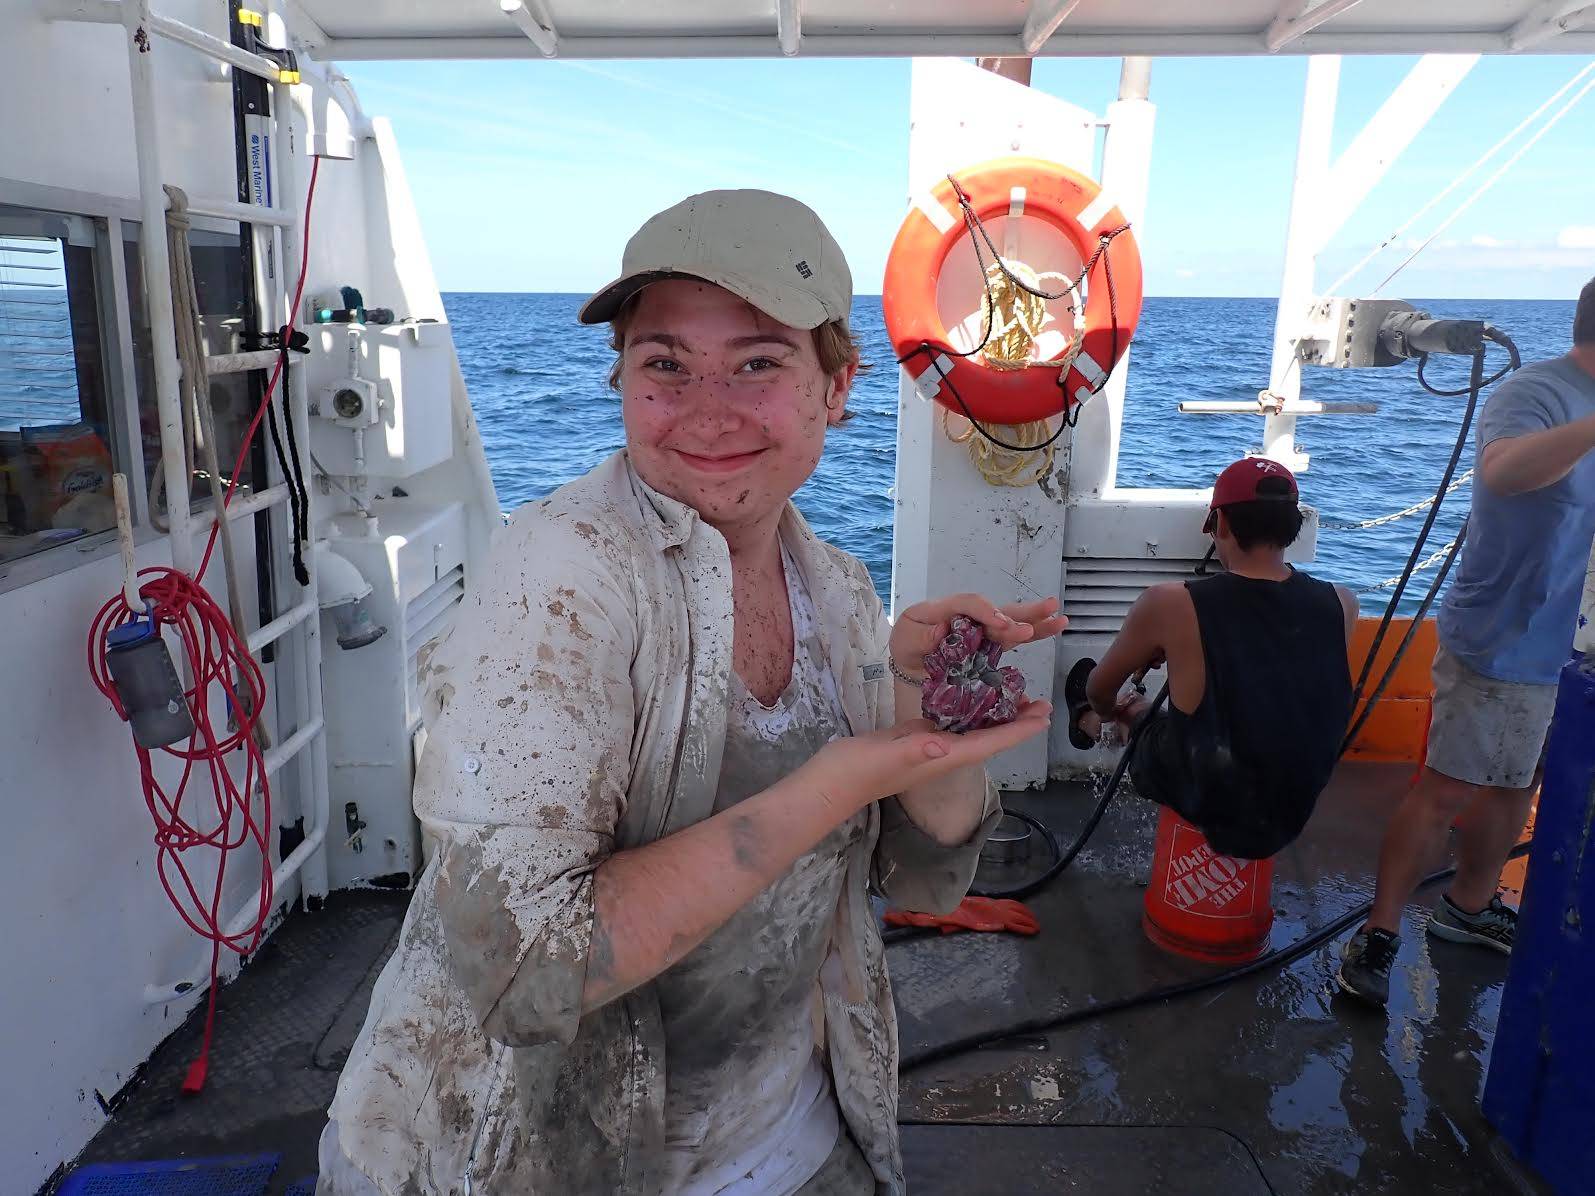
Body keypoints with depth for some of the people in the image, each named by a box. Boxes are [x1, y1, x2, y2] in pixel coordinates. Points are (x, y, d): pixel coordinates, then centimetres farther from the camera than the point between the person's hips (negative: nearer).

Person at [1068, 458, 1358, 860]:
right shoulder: (1341, 605, -15)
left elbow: (1100, 689, -6)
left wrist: (1105, 714, 18)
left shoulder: (1172, 605, -25)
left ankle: (1087, 726, 55)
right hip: (1294, 814, 4)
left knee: (1090, 690, 23)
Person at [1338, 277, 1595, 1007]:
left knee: (1515, 784, 18)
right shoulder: (1535, 392, -18)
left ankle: (1469, 907, 36)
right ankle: (1377, 937, 7)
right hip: (1502, 641, -9)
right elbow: (1502, 469, -40)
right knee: (1447, 790, -4)